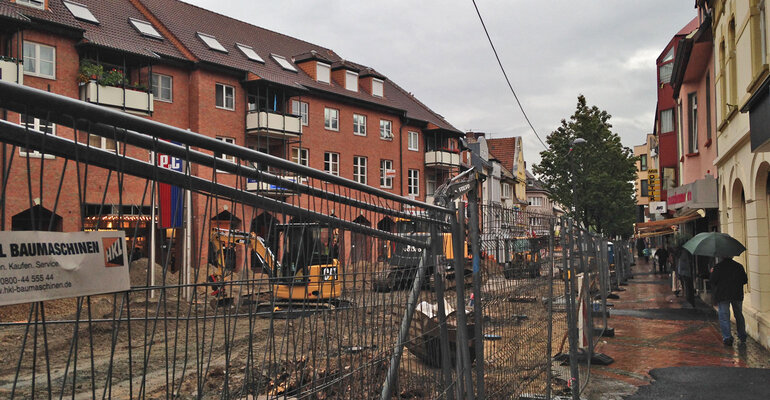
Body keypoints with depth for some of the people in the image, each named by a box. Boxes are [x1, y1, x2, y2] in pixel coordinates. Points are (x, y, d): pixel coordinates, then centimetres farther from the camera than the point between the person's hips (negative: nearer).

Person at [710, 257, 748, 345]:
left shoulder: (717, 267, -7)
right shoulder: (739, 266, 2)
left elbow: (713, 282, -6)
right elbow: (745, 280, 7)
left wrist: (712, 273, 11)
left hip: (722, 296, -3)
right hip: (737, 295, 3)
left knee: (724, 317, -1)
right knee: (739, 315, 18)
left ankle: (727, 337, -11)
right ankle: (742, 337, 25)